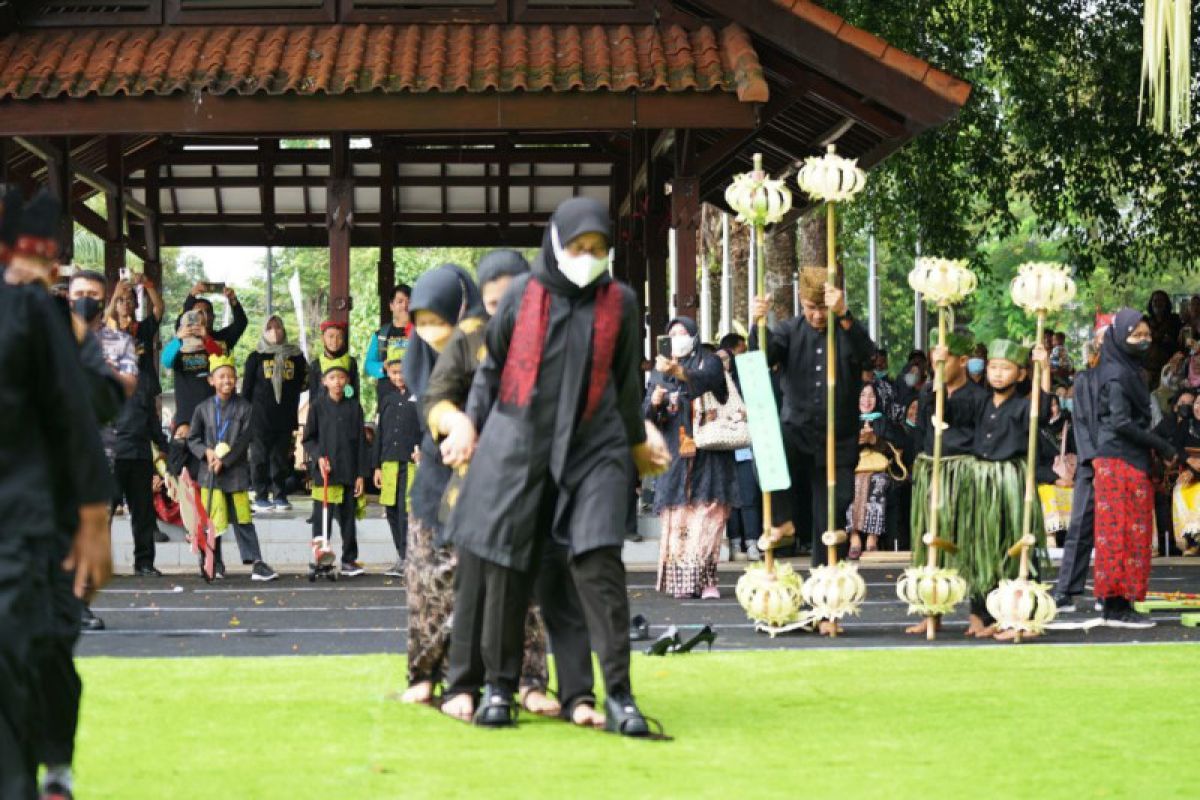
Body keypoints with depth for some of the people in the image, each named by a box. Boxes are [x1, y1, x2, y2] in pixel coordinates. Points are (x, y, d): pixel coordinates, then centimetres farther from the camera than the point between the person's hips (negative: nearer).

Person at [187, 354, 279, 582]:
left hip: (236, 471, -1)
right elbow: (192, 438, 9)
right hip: (210, 473, 1)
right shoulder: (203, 409, 5)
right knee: (213, 520, 4)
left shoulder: (244, 408, 1)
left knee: (243, 518, -3)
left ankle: (255, 562, -4)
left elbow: (244, 440, -5)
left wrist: (224, 461, -12)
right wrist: (206, 452, -10)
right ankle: (215, 563, 14)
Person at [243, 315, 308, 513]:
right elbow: (247, 388, 5)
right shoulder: (256, 357, 5)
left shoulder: (295, 356, 10)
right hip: (260, 418, -2)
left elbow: (299, 385, 13)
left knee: (282, 457, 5)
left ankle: (280, 496, 12)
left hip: (285, 418, 2)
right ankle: (261, 497, 4)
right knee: (260, 456, -1)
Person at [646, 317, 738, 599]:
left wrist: (678, 371, -35)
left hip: (707, 449, -3)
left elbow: (706, 381, -17)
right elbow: (649, 415, 11)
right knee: (676, 518, -6)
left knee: (707, 513, -11)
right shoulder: (660, 370, 17)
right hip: (674, 453, 3)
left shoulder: (709, 363, 7)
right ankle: (680, 581, -8)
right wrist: (654, 403, -13)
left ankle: (706, 580, -14)